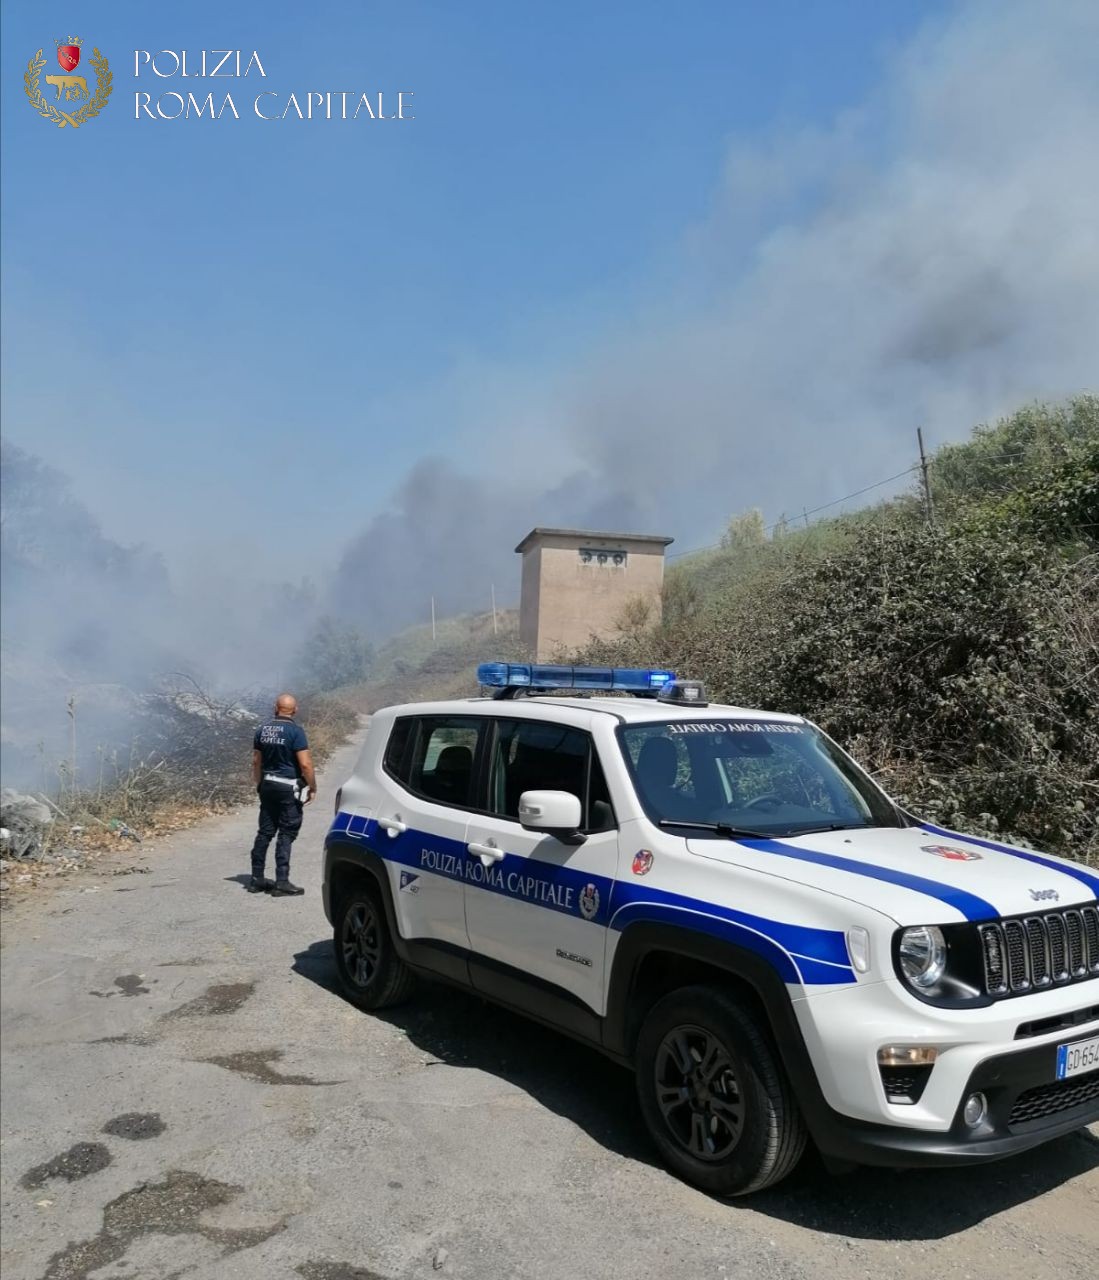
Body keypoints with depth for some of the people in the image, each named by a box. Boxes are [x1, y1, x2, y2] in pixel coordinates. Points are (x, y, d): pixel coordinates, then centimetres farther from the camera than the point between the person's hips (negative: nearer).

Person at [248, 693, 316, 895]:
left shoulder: (263, 729, 6)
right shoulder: (295, 731, -13)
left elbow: (256, 762, 12)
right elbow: (305, 764, -17)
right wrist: (312, 788, -6)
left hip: (267, 786, 6)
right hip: (289, 788, -6)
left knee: (265, 832, 12)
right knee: (286, 835, -1)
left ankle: (257, 879, 17)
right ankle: (282, 881, -1)